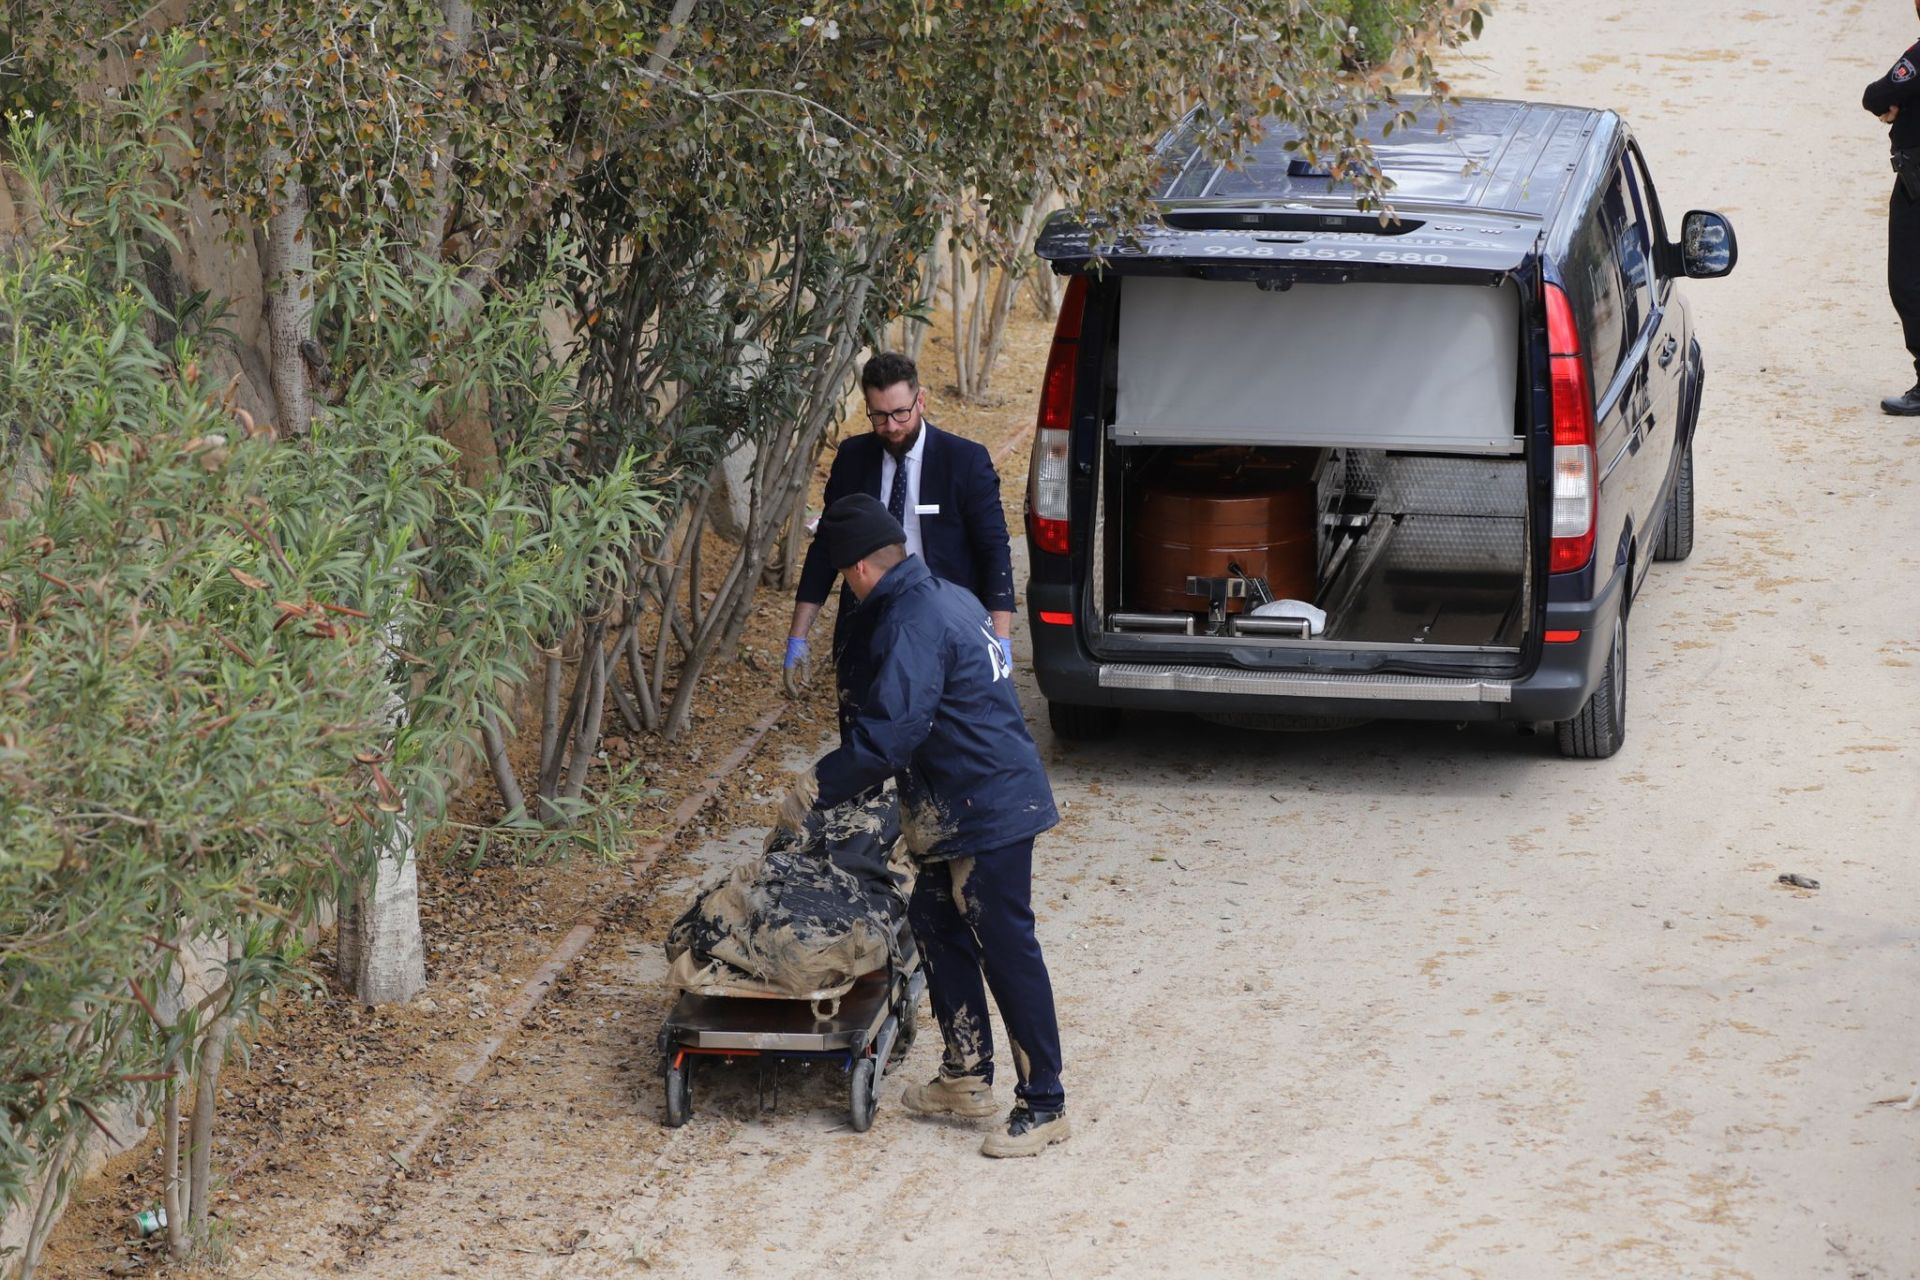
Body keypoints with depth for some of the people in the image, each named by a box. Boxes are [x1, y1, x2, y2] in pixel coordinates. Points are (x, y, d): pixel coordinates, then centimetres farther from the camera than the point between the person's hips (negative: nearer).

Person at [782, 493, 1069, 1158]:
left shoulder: (911, 625, -21)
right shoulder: (949, 599, 11)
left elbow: (887, 734, -27)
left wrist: (814, 792, -20)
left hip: (988, 810, -11)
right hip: (961, 810, 11)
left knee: (1006, 949, -6)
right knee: (936, 922, 19)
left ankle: (1043, 1107, -1)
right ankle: (967, 1075, 28)